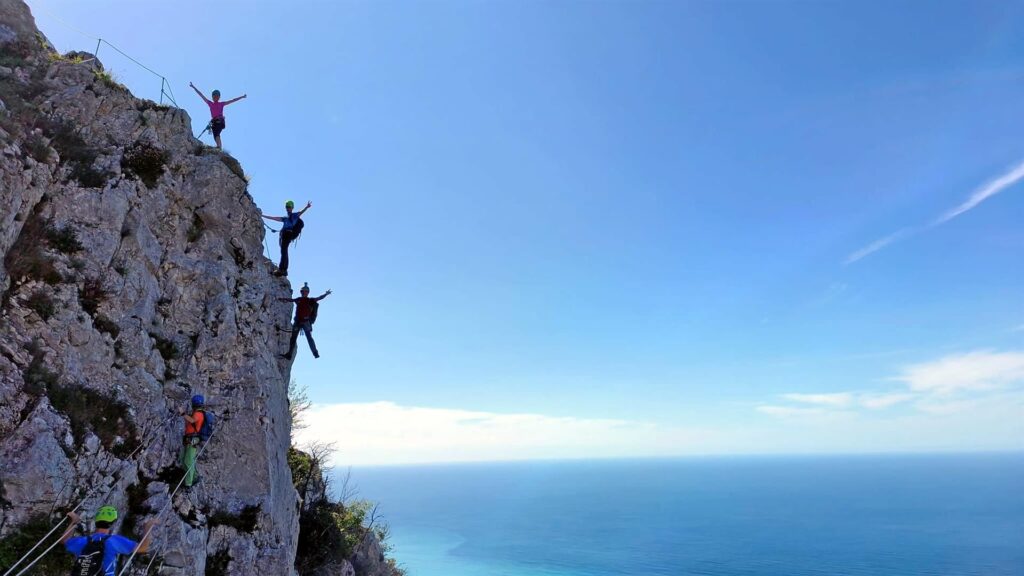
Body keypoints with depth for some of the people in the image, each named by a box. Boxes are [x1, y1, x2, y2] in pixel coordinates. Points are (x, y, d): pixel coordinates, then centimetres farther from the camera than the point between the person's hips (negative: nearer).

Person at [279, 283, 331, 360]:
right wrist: (281, 299, 40)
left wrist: (325, 294, -31)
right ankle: (289, 354, 17)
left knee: (309, 337, -14)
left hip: (306, 322, -5)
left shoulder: (310, 300, 0)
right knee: (293, 338, 9)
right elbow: (290, 299, 30)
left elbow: (319, 298, -15)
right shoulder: (298, 299, 14)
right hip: (297, 322, 6)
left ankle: (315, 353, -14)